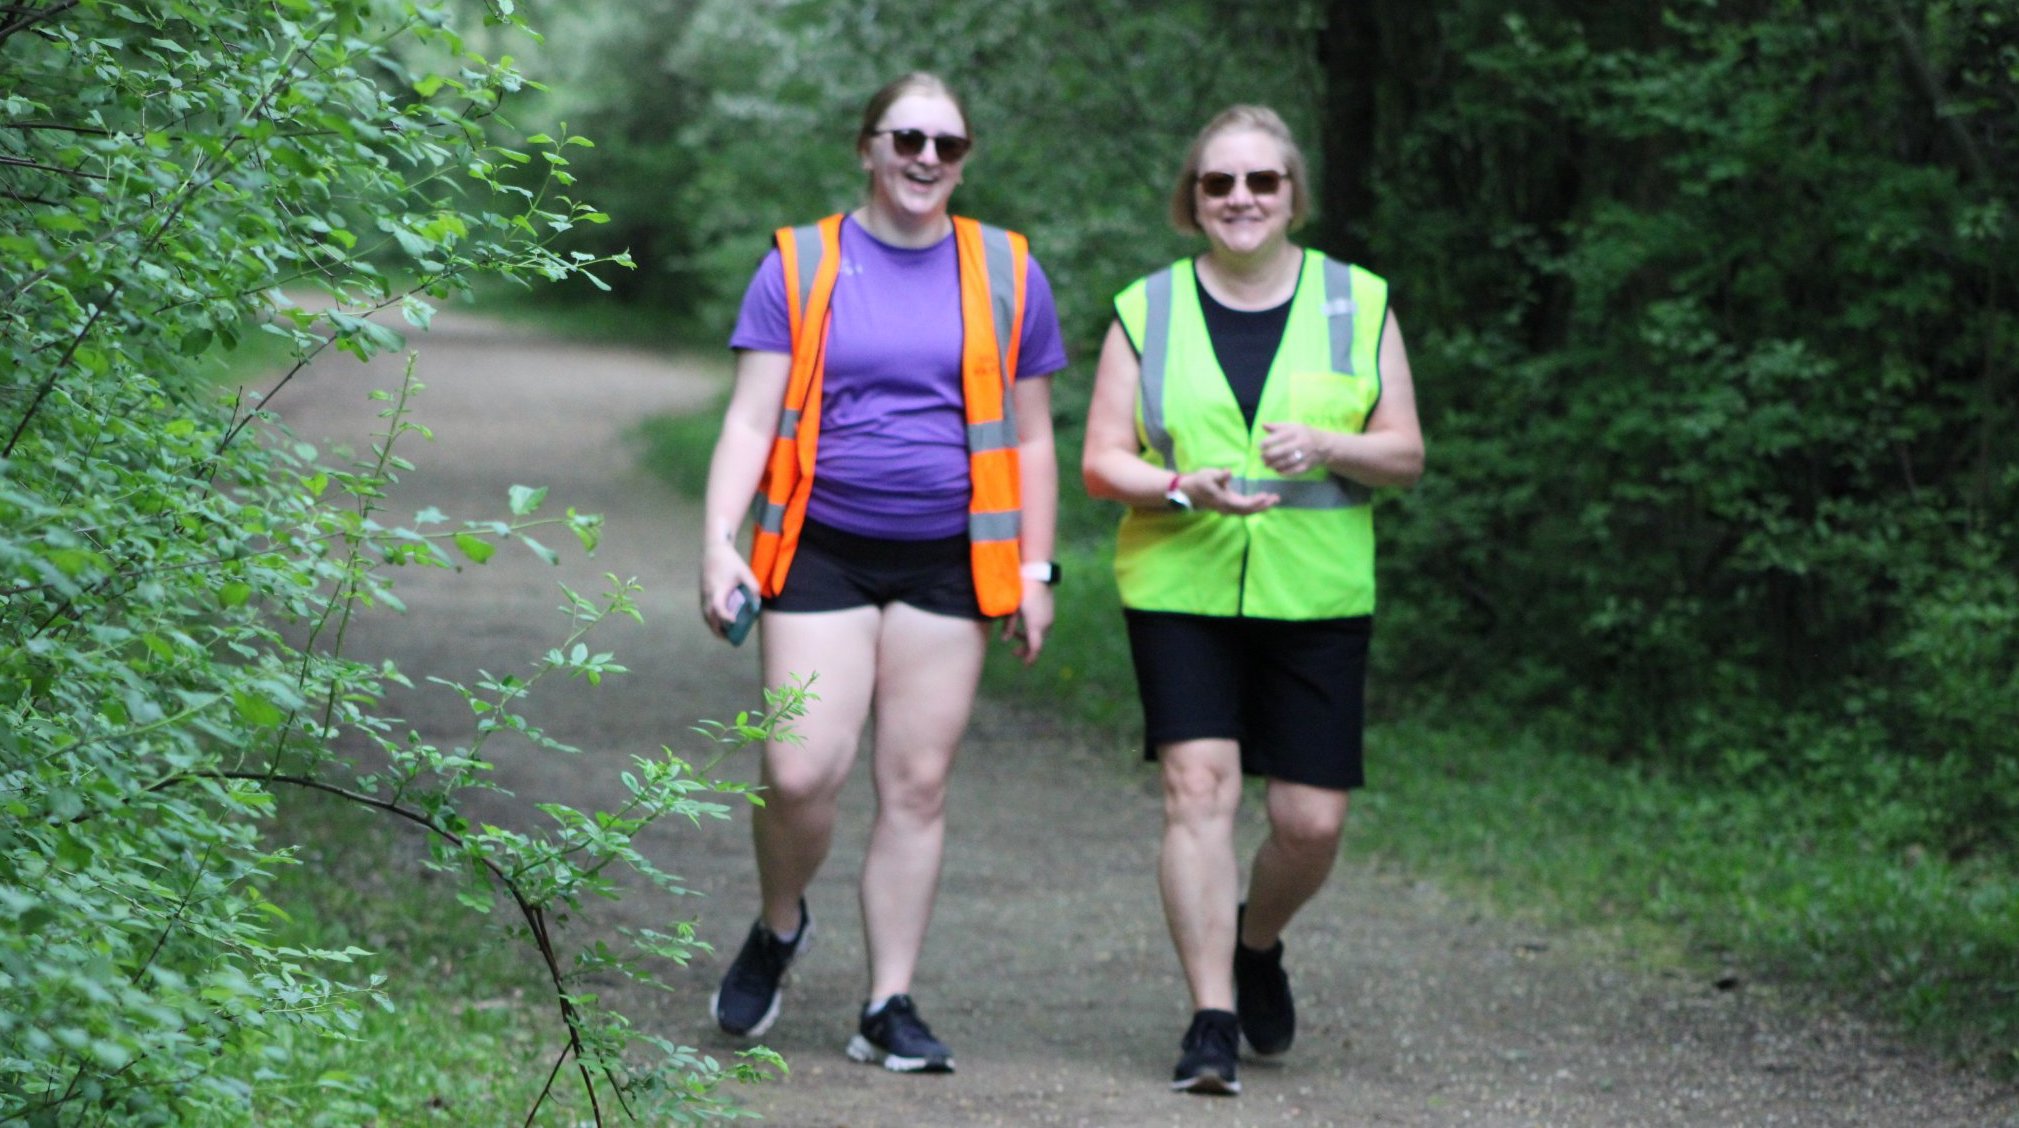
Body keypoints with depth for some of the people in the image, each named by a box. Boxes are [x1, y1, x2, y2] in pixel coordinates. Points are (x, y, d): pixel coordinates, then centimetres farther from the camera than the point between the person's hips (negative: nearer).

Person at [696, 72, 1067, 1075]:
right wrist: (720, 541, -11)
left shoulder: (1006, 274, 7)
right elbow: (750, 420, 1)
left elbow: (1029, 438, 12)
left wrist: (1035, 568, 6)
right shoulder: (802, 267, 3)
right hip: (822, 552, -1)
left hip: (947, 563, 1)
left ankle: (889, 1009, 8)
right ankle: (780, 926, 19)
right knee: (801, 773, -11)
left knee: (916, 785, 1)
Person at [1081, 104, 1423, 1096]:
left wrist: (1328, 447, -14)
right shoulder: (1147, 312, 6)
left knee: (1312, 820, -2)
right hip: (1180, 593, -1)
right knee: (1199, 787, -14)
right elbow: (1103, 460, 3)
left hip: (1316, 598, 1)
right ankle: (1211, 1018, -9)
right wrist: (1183, 489, -17)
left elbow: (1405, 455, 6)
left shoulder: (1357, 305, 7)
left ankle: (1256, 944, 30)